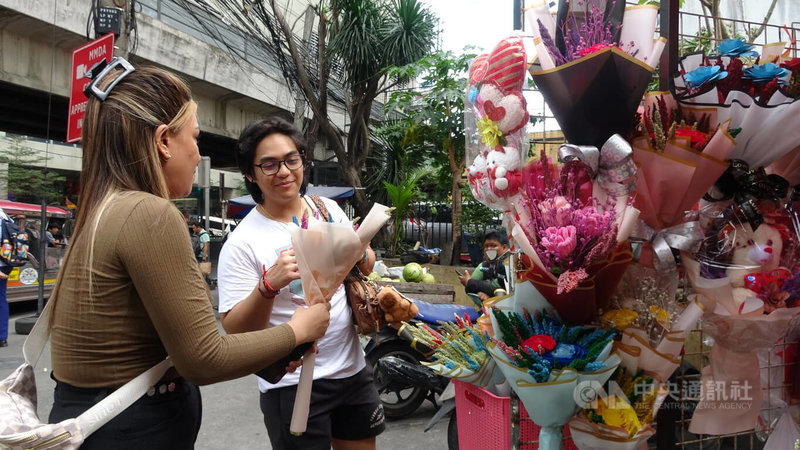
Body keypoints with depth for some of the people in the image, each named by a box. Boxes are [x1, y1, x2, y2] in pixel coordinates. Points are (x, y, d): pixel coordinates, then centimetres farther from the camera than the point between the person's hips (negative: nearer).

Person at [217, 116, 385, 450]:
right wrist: (270, 284, -33)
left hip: (352, 368, 5)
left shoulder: (328, 208, 1)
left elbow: (367, 267, 11)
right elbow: (234, 329, -16)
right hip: (292, 385, -5)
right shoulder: (242, 243, -13)